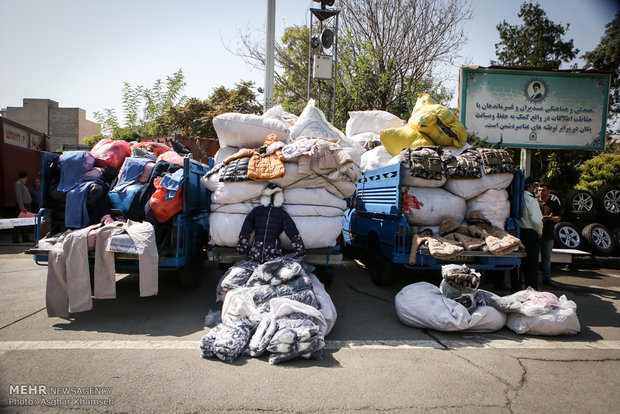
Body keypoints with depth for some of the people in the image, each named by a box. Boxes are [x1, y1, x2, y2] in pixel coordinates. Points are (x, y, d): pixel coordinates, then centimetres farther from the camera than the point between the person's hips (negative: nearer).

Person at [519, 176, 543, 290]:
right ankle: (532, 288, 5)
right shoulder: (531, 200, -15)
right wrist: (539, 232, -4)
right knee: (532, 264, 1)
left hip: (518, 232, 7)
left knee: (519, 261, 16)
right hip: (530, 234, -7)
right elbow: (536, 219, -21)